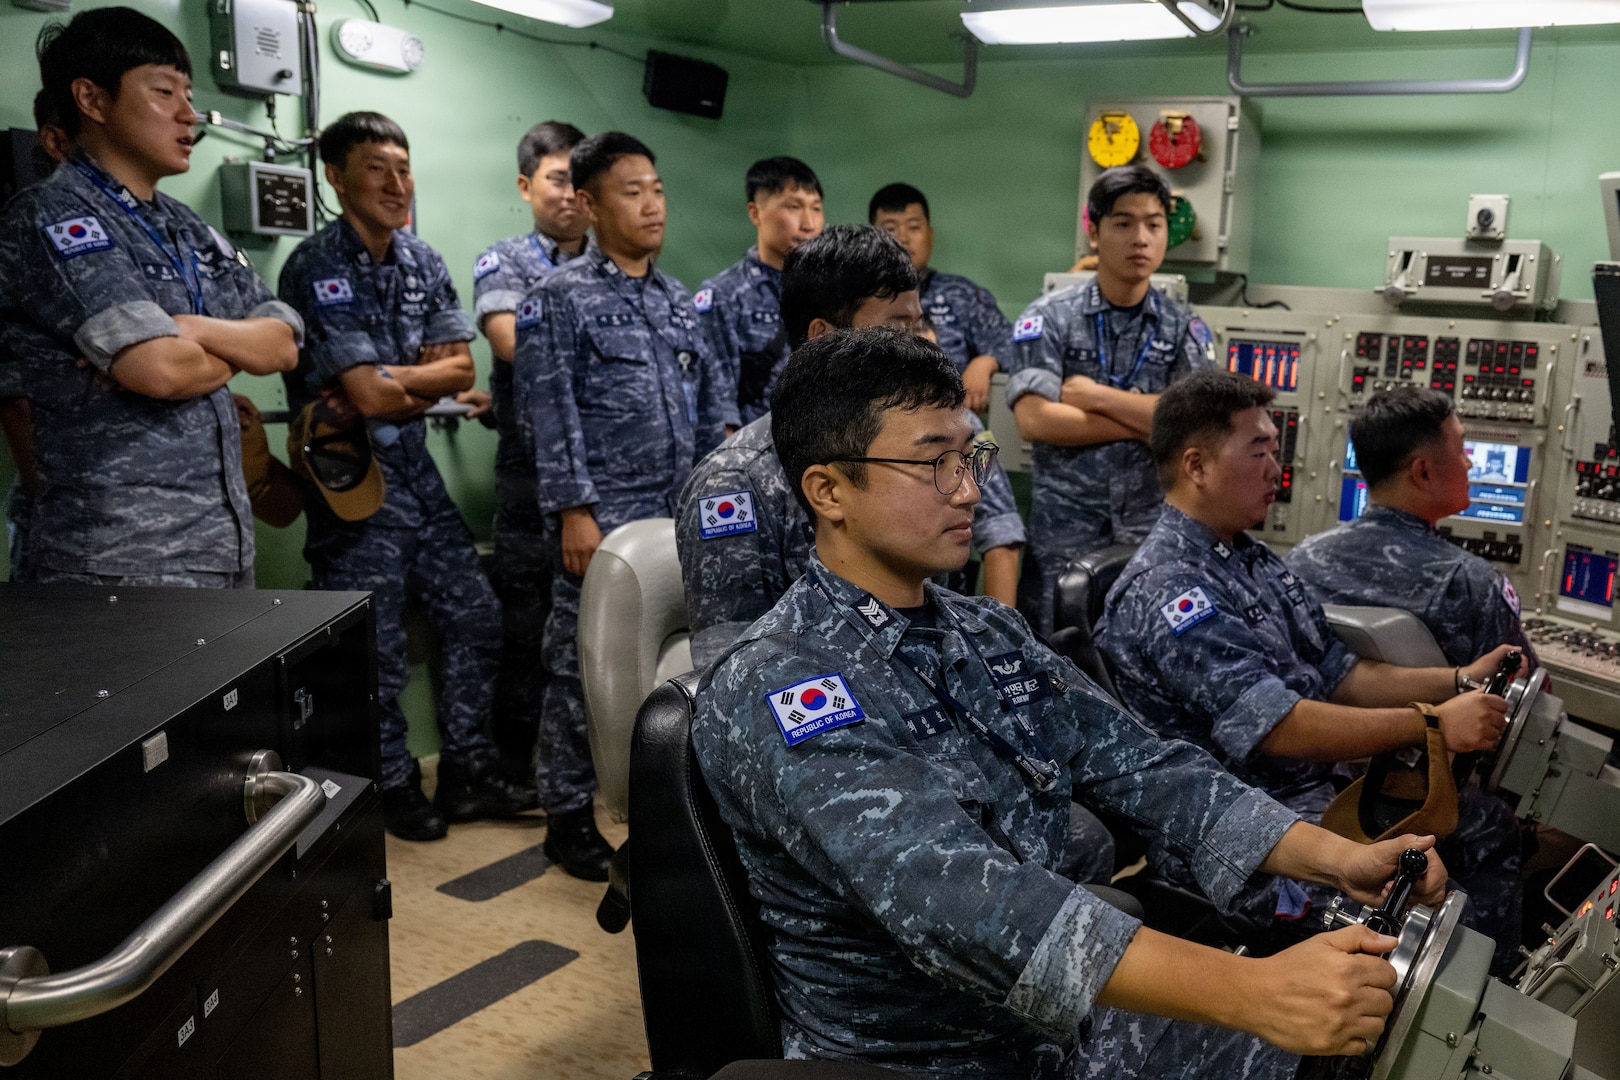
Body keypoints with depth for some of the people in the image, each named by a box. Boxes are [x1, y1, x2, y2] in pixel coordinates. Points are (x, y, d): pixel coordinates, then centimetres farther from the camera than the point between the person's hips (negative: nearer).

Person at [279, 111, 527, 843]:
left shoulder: (425, 264, 8)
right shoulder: (317, 269, -14)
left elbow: (462, 370, 0)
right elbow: (369, 393, -21)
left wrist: (391, 385, -14)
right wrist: (426, 379, -4)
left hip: (417, 468, 7)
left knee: (475, 618, 11)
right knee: (377, 651, 3)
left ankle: (467, 775, 25)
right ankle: (394, 790, 23)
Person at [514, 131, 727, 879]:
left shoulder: (678, 299, 16)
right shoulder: (559, 299, -2)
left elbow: (711, 404, 18)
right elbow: (549, 414, -9)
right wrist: (572, 509, -15)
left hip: (682, 516, 6)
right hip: (603, 518, -5)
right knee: (583, 664, 1)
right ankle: (568, 814, 14)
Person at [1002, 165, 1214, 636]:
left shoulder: (1185, 327, 6)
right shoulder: (1049, 318, 0)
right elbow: (1034, 420, -13)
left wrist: (1094, 395, -10)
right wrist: (1146, 423, -9)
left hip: (1155, 533, 2)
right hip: (1062, 535, -1)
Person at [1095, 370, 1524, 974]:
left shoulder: (1255, 562, 13)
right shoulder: (1164, 590, -21)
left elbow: (1338, 675, 13)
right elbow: (1277, 726, -26)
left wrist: (1459, 681, 2)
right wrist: (1433, 725, -22)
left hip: (1317, 793, 10)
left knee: (1485, 823, 11)